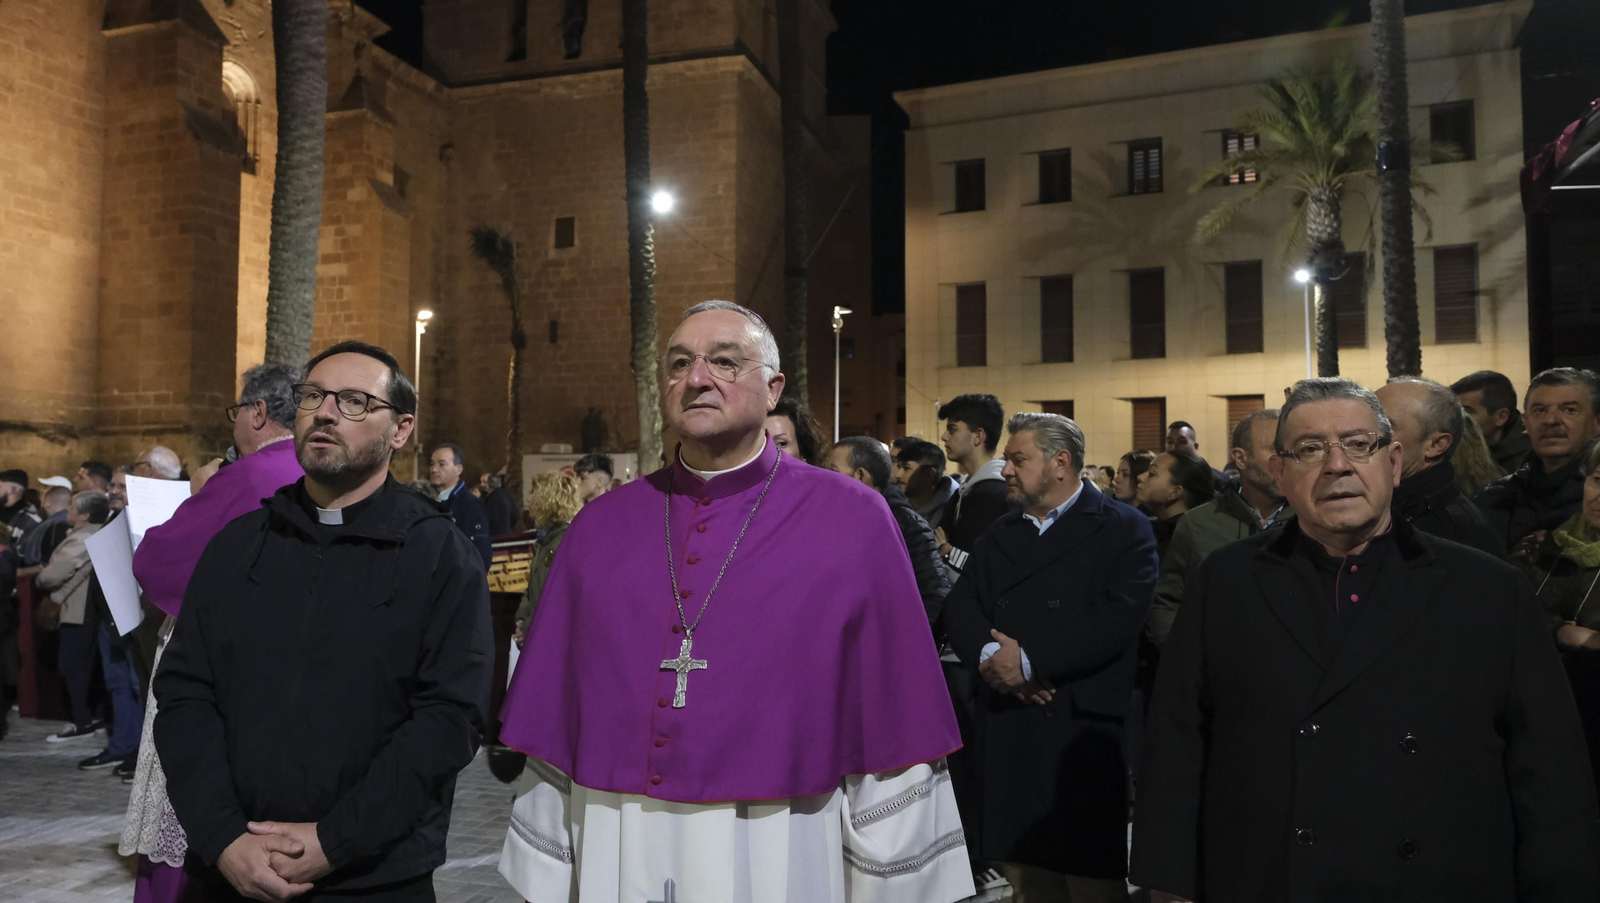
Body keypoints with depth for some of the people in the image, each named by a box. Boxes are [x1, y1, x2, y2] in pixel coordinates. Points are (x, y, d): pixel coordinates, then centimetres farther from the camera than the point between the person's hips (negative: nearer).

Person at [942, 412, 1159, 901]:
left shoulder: (1123, 528, -1)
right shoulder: (999, 534, 17)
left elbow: (1117, 618, -15)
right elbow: (959, 606, 6)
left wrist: (1029, 660, -16)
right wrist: (989, 653, -14)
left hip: (1084, 730, -5)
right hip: (1007, 730, 5)